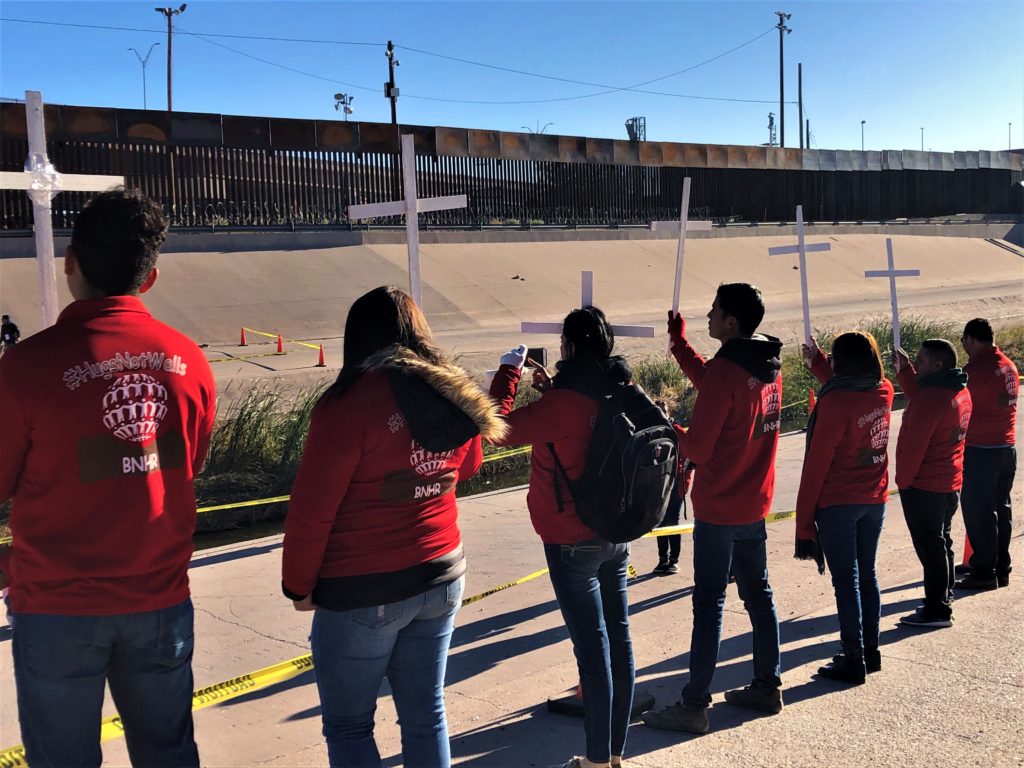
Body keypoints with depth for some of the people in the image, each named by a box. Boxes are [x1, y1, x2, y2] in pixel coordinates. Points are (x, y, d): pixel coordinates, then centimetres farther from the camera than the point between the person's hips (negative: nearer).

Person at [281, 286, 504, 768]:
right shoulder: (456, 397, 1)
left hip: (362, 592, -6)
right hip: (440, 578, 6)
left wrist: (298, 584, -2)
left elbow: (312, 509, -16)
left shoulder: (351, 402, -18)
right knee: (425, 717, 16)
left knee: (347, 725, 10)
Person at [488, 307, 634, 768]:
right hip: (617, 537, 7)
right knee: (618, 637, 13)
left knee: (592, 646, 0)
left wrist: (508, 372, 2)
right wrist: (551, 389, 14)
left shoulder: (560, 403, -21)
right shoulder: (622, 393, 1)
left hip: (572, 543, -7)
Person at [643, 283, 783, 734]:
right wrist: (679, 344, 21)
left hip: (717, 509, -8)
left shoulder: (726, 370, -22)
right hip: (755, 503, 8)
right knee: (758, 593, 17)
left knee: (709, 604, -2)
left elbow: (698, 447, -21)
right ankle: (767, 686, 28)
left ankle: (694, 706, 4)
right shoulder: (769, 365, 4)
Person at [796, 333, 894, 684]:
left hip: (837, 503, -6)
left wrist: (804, 518, -11)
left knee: (846, 580, 0)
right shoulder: (883, 393, 1)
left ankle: (853, 659, 5)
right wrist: (816, 362, 35)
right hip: (875, 500, 7)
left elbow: (817, 464, -17)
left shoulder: (834, 403, -18)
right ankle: (870, 650, 24)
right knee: (867, 574, 16)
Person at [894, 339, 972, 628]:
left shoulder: (930, 397, -24)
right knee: (941, 540, 21)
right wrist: (904, 371, 12)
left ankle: (937, 610, 2)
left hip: (924, 485, -10)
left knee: (929, 545, -3)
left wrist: (903, 481, -13)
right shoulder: (960, 391, 6)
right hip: (950, 482, 10)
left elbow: (914, 445, -23)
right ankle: (944, 593, 34)